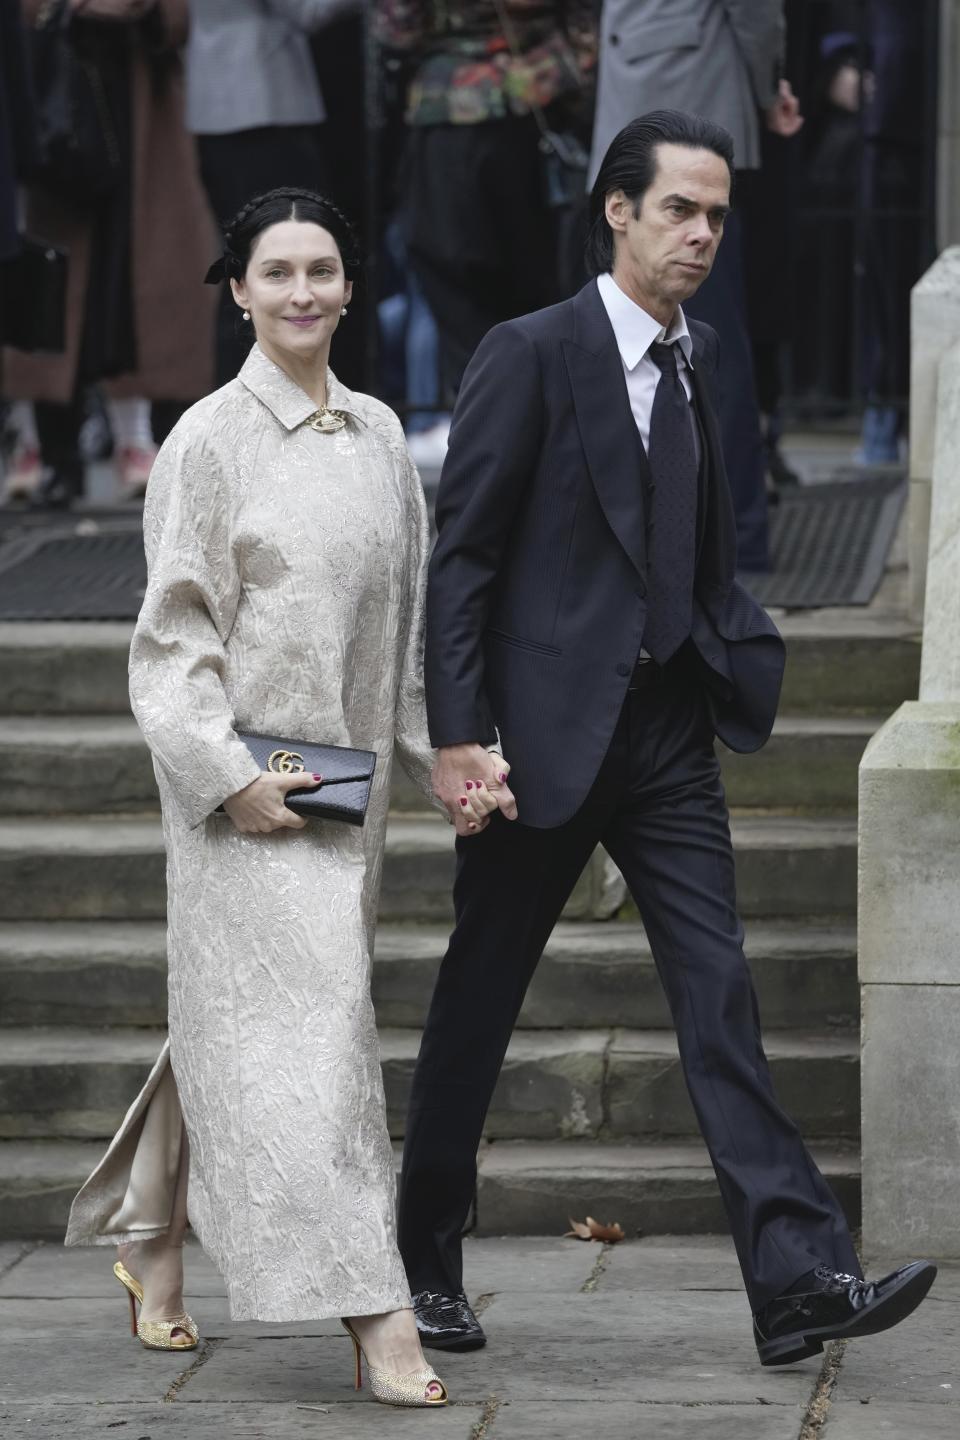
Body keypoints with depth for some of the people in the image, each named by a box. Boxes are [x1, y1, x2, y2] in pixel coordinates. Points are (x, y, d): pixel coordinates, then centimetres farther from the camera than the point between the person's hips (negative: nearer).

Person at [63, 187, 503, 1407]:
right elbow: (175, 630, -9)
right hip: (243, 783, -6)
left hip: (349, 781, 6)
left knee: (236, 1018, 15)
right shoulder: (212, 439, -8)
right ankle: (374, 1316, -11)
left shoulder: (377, 434, 9)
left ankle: (146, 1231, 33)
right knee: (301, 1024, -10)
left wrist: (451, 756, 9)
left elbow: (413, 617, 15)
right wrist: (229, 777, -16)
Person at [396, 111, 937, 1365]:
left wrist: (737, 642, 5)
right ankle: (425, 1261, 22)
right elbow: (461, 556, -11)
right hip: (547, 730, -5)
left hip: (667, 731, 5)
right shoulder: (530, 356, -9)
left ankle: (796, 1275, -9)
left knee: (719, 995, -3)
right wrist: (456, 732, -16)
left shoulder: (696, 359, 11)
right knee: (480, 1002, 7)